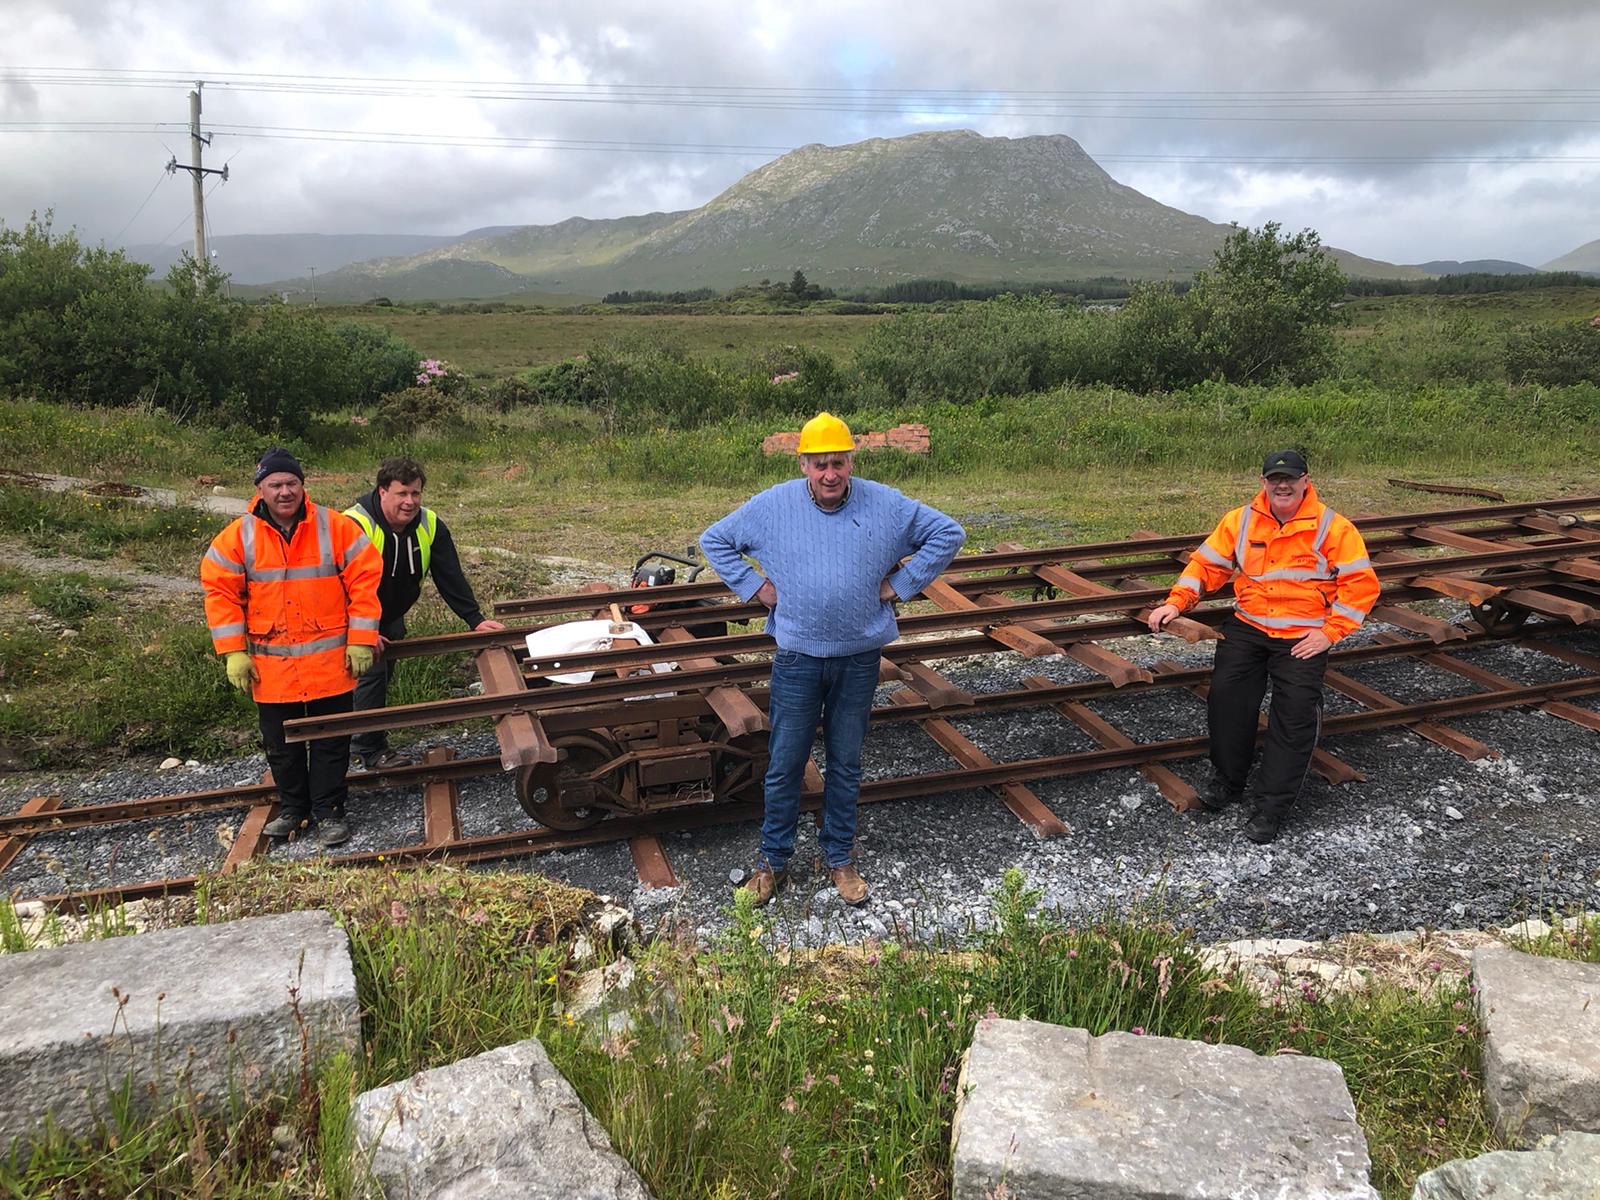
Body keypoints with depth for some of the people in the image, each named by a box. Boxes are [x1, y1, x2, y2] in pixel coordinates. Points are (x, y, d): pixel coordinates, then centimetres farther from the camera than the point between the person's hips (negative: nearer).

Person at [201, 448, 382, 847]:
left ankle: (328, 811, 22)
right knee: (281, 744, 14)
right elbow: (220, 591, 1)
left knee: (330, 742, 7)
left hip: (329, 663, -1)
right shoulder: (238, 536, -3)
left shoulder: (336, 527, -7)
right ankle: (291, 807, 33)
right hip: (271, 666, 2)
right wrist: (234, 652, -4)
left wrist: (361, 641, -8)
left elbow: (364, 581, -5)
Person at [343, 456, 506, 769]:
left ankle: (362, 740, 31)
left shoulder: (430, 525, -11)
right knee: (370, 671, -16)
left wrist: (475, 619, -20)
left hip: (391, 618, 6)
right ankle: (369, 750, -5)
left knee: (383, 674, 14)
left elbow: (450, 577, -11)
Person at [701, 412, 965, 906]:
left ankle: (839, 858, 29)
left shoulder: (886, 505, -5)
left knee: (846, 764, 12)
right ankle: (773, 861, 22)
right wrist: (754, 587, -1)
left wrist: (900, 584, -2)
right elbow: (715, 540, 7)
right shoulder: (772, 506, -5)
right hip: (797, 657, -1)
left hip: (859, 658, 1)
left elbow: (948, 534, 3)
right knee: (784, 766, 5)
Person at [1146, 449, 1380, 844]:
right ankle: (1227, 780, 12)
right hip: (1247, 627, 3)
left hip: (1303, 637, -3)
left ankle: (1271, 806, 0)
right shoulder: (1240, 522, 4)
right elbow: (1206, 563, 9)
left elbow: (1362, 583, -5)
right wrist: (1176, 602, -4)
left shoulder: (1332, 527, -6)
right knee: (1225, 694, -10)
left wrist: (1329, 632, -11)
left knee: (1295, 712, -10)